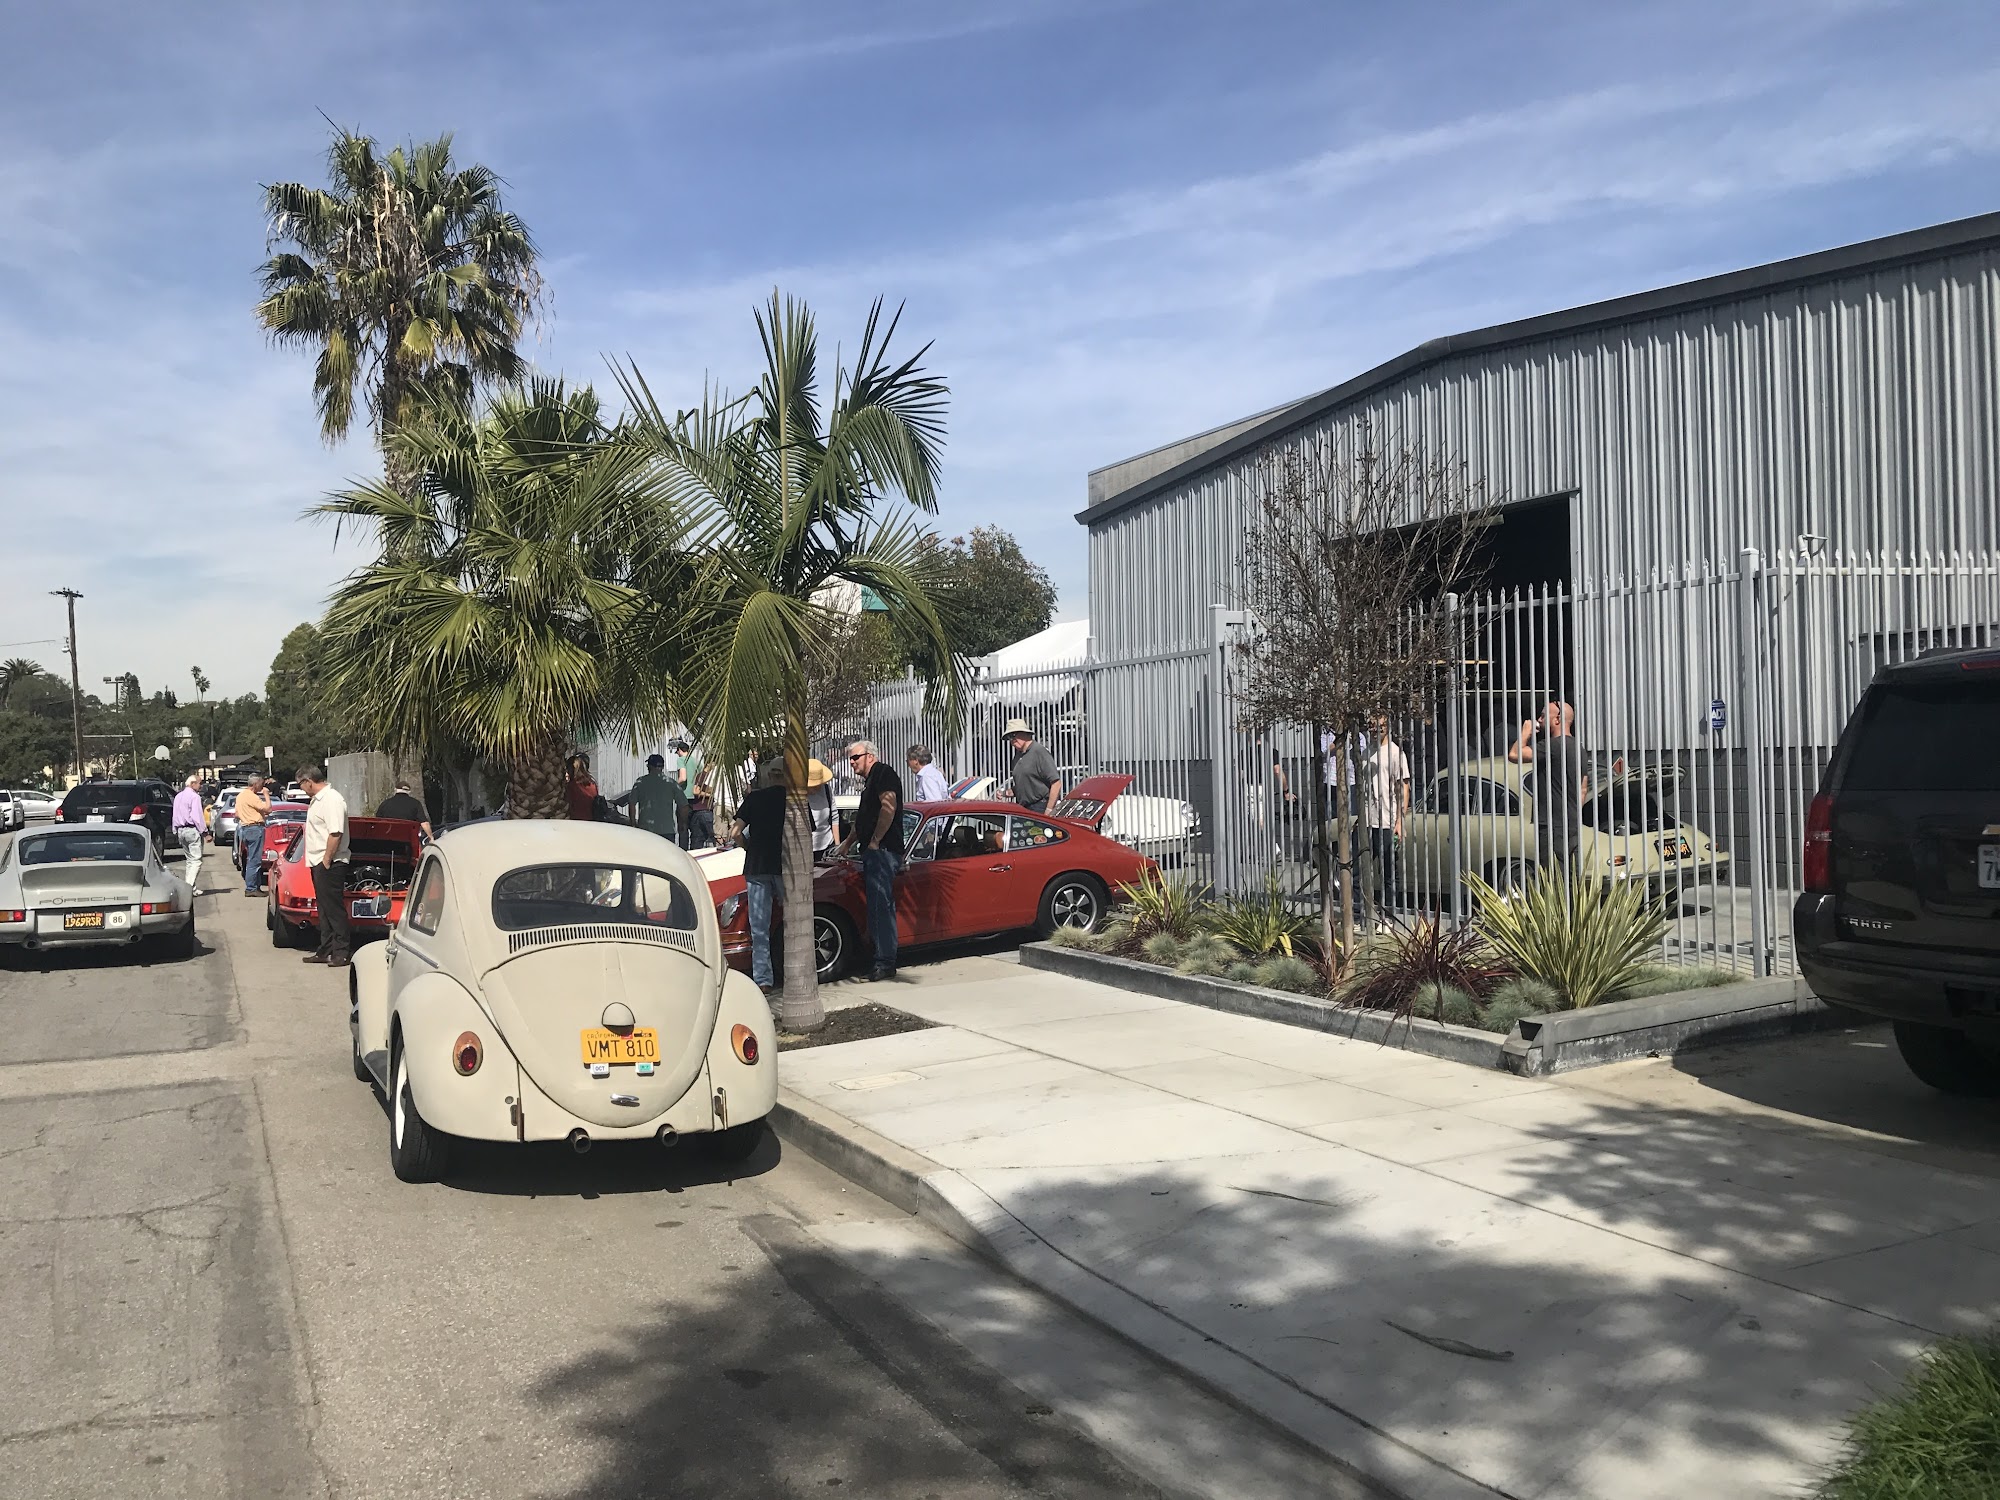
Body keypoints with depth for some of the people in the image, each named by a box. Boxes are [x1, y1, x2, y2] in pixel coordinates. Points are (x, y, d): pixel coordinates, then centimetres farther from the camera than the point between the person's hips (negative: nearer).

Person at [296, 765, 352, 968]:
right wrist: (319, 862, 16)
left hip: (329, 864, -10)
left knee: (334, 908, -7)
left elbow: (335, 834, -24)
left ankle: (342, 952, -3)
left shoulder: (332, 800, -17)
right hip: (318, 862, 10)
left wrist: (327, 861, -22)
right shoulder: (317, 800, 17)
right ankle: (325, 950, 21)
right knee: (324, 908, 15)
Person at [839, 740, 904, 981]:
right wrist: (848, 843, 40)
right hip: (873, 853, 10)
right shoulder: (870, 780, 25)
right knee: (876, 906, 9)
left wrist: (875, 841, -19)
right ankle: (878, 957, 12)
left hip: (882, 850, -10)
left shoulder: (883, 773, -6)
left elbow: (889, 807, -19)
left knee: (882, 905, -12)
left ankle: (886, 963, -13)